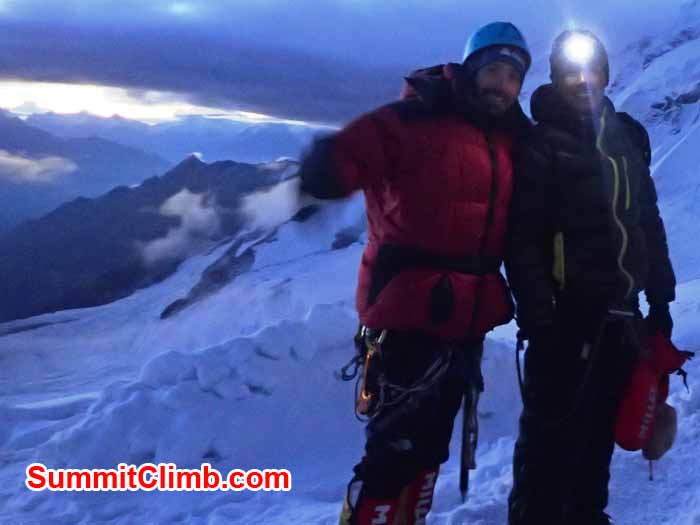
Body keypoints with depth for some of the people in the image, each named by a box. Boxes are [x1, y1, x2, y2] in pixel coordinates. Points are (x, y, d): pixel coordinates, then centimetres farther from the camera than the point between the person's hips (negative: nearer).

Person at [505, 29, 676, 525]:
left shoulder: (627, 137, 14)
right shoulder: (542, 144, -4)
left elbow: (650, 225, 18)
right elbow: (524, 237, -11)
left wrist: (660, 299, 14)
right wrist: (537, 313, -19)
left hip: (619, 315, 6)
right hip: (567, 315, -5)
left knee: (599, 431, 14)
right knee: (552, 434, -3)